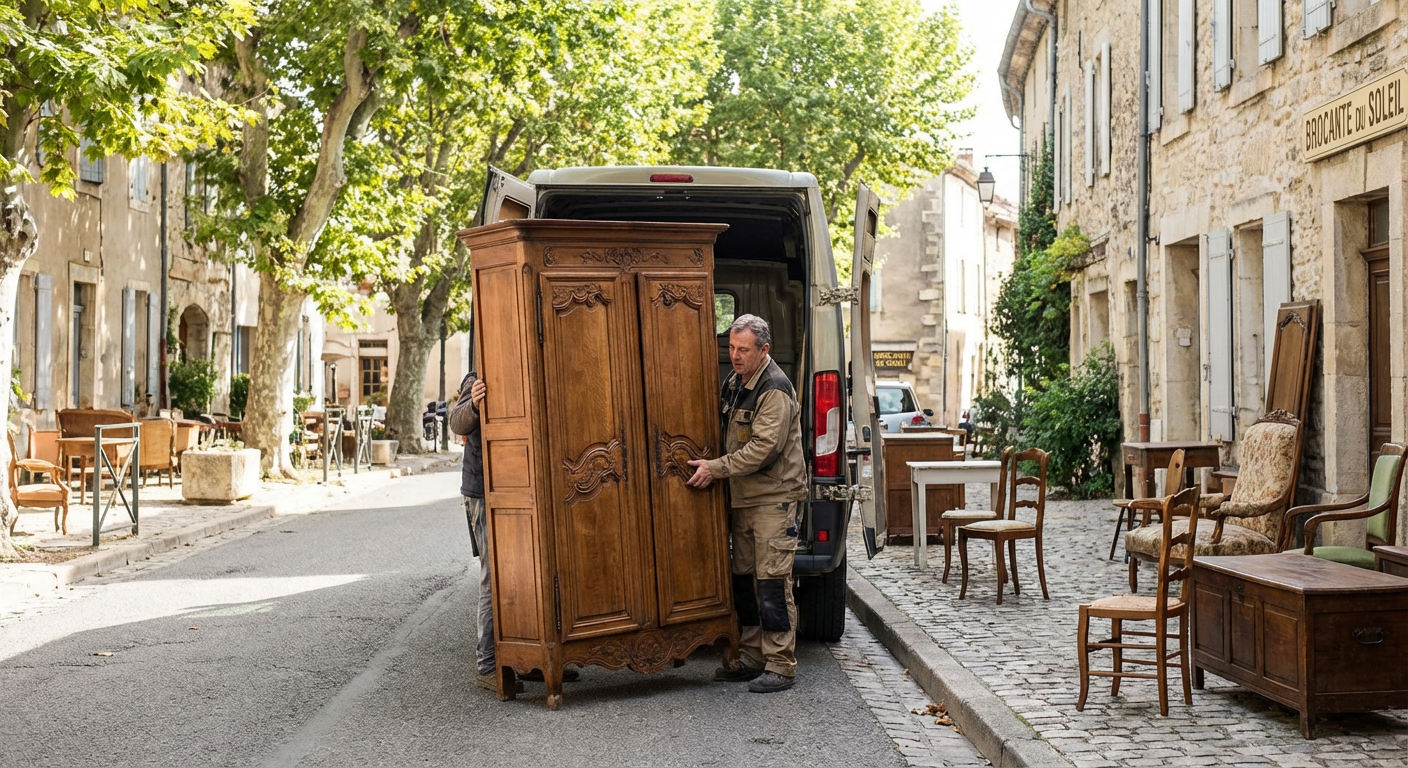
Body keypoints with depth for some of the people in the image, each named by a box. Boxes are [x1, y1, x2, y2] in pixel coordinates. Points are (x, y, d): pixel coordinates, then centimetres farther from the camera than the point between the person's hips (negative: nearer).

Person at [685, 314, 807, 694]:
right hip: (743, 497, 9)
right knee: (744, 578, 12)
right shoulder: (735, 382, 13)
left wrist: (716, 468, -17)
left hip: (774, 498, -9)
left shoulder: (774, 389, -16)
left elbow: (763, 448, -22)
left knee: (772, 581, -9)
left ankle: (781, 666, -4)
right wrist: (713, 466, 11)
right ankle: (752, 659, 21)